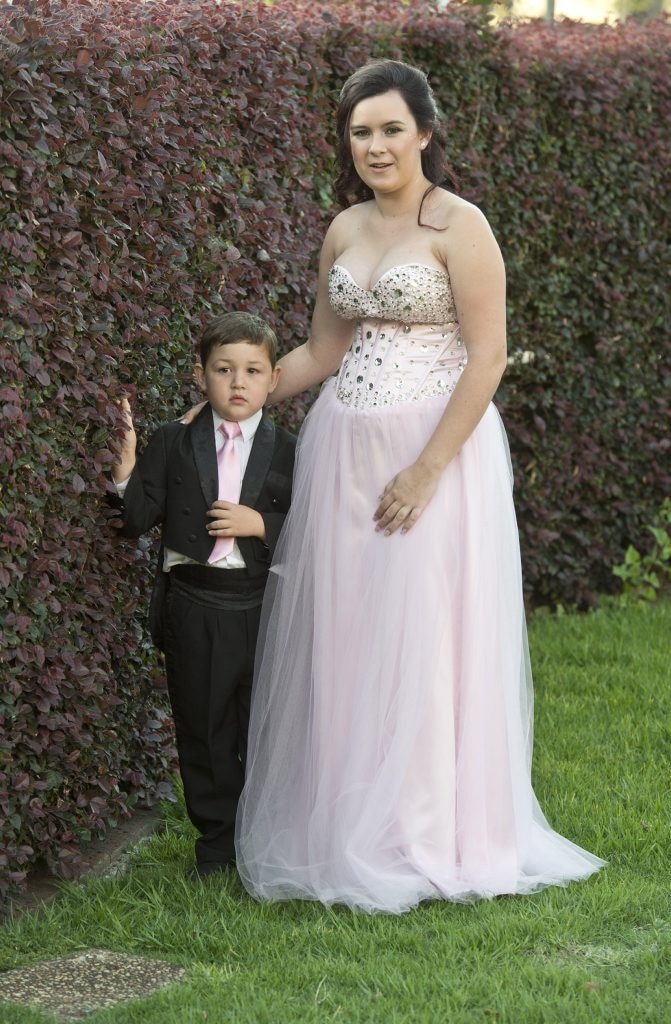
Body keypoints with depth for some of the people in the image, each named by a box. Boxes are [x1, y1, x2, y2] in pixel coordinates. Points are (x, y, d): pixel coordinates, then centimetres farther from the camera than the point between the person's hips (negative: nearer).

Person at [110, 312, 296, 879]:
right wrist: (126, 470, -17)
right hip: (193, 610, 1)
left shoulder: (288, 452, 2)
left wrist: (262, 525, -15)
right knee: (203, 729, 7)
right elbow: (138, 518, -3)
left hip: (264, 610, 0)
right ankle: (217, 840, 19)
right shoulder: (173, 444, 4)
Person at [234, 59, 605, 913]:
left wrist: (426, 471, -18)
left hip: (437, 449, -6)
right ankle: (348, 829, 19)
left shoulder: (458, 225, -9)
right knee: (341, 641, 7)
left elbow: (488, 357, -14)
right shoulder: (344, 230, 11)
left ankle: (429, 837, 12)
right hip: (343, 455, 6)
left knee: (424, 641, 0)